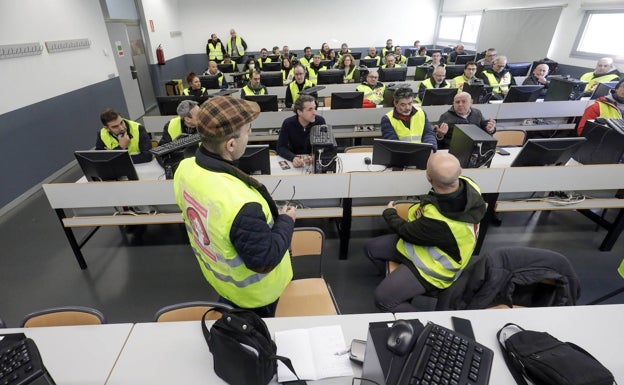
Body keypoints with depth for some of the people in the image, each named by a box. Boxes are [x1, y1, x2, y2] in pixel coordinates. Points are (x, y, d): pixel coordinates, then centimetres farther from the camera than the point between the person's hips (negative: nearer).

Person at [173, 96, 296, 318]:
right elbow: (264, 261, -31)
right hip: (252, 292, -6)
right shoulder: (241, 205, -46)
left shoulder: (185, 168, -19)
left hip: (216, 273, 6)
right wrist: (286, 221, -18)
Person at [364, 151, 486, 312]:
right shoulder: (468, 184, -22)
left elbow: (407, 232, -17)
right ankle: (396, 281, 33)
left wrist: (389, 213, 0)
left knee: (383, 298, -14)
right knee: (371, 247, 11)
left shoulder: (438, 221, -42)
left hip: (433, 265, -8)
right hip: (427, 240, 8)